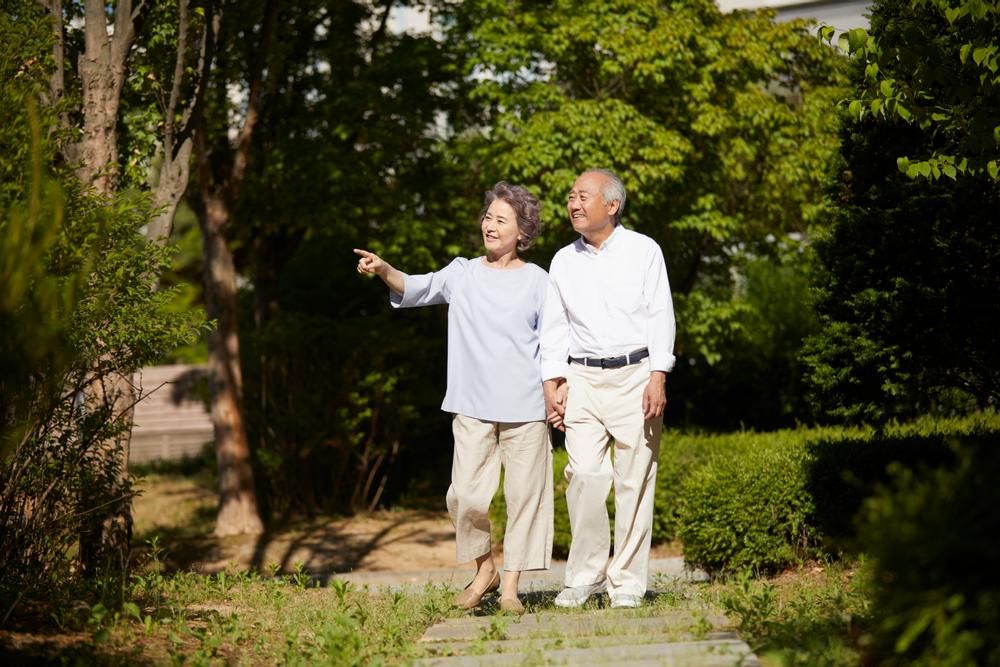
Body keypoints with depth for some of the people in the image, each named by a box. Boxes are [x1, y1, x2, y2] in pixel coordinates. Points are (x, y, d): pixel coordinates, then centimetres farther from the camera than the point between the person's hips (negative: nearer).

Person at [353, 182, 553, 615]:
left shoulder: (537, 281, 5)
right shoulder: (463, 273, 9)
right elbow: (418, 288, -6)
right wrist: (383, 270, -25)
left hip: (524, 408, -1)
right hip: (472, 406, 1)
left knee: (523, 494, 0)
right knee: (466, 495, -6)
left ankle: (510, 586, 10)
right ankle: (484, 569, 18)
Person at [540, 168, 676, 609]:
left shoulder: (643, 251, 3)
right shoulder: (563, 262, 12)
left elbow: (660, 315, 0)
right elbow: (554, 326, 15)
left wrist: (658, 378, -9)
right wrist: (552, 383, 5)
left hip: (635, 375, -2)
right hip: (582, 378, 2)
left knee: (635, 479, -3)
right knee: (584, 475, -10)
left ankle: (627, 582, 4)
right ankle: (585, 576, 1)